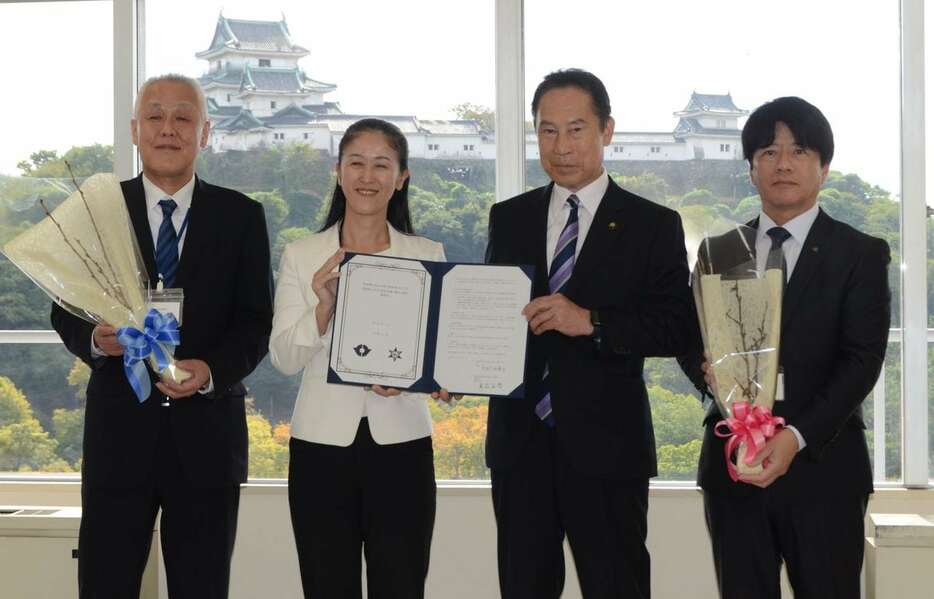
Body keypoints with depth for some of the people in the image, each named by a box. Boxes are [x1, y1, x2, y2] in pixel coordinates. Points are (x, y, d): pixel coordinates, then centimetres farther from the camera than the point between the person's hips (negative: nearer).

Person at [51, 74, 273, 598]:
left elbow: (256, 322, 2)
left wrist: (212, 371, -16)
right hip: (119, 428, 0)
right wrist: (94, 339, -16)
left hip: (207, 433, 0)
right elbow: (65, 310, 6)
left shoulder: (241, 216, 5)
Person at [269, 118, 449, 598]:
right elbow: (284, 358, -1)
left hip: (401, 444, 0)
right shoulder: (301, 256, 4)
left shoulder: (428, 256, 5)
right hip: (321, 444, 0)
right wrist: (323, 307, -18)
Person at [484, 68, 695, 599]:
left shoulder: (652, 226, 0)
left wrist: (592, 322, -20)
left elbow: (679, 329, -8)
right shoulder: (509, 219, 12)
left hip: (606, 443, -3)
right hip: (520, 441, 3)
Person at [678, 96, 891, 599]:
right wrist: (707, 369, -11)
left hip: (821, 465, -3)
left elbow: (862, 360, -7)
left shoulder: (861, 255, 1)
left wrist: (799, 437, -20)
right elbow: (690, 339, 13)